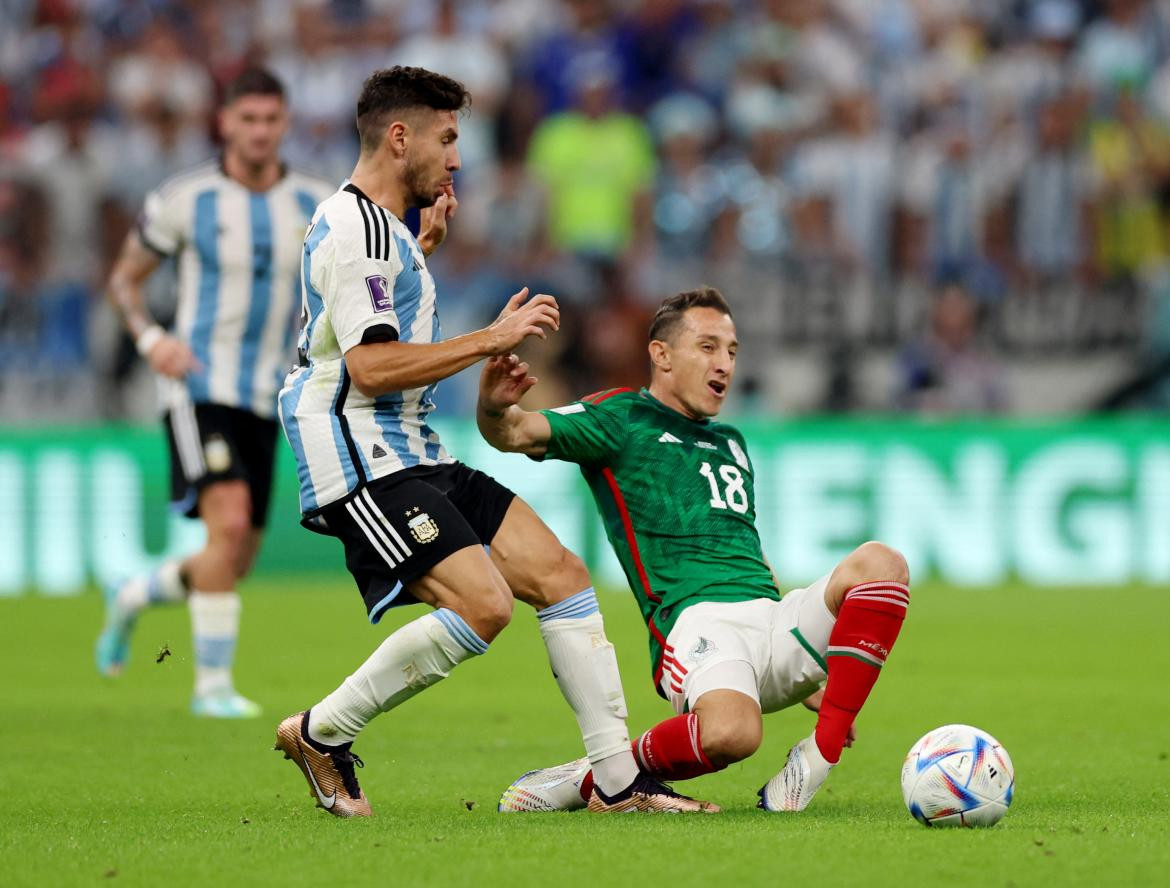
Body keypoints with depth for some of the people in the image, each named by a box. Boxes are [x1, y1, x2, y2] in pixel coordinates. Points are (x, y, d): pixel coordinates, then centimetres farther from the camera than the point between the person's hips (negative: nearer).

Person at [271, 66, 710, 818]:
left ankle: (618, 778, 2)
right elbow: (370, 366, -23)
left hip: (416, 456, 11)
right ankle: (322, 734, -7)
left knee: (561, 574, 2)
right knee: (484, 603, -24)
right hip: (364, 464, -11)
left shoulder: (385, 227, 22)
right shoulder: (354, 230, -13)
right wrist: (490, 340, -17)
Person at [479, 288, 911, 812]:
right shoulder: (623, 419, 9)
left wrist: (809, 680, 34)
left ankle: (817, 758, -19)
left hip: (771, 619, 7)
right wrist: (495, 410, -35)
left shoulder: (730, 441, 30)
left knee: (879, 563, -19)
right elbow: (521, 434, -9)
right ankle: (592, 779, -8)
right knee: (730, 733, -38)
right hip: (697, 620, -7)